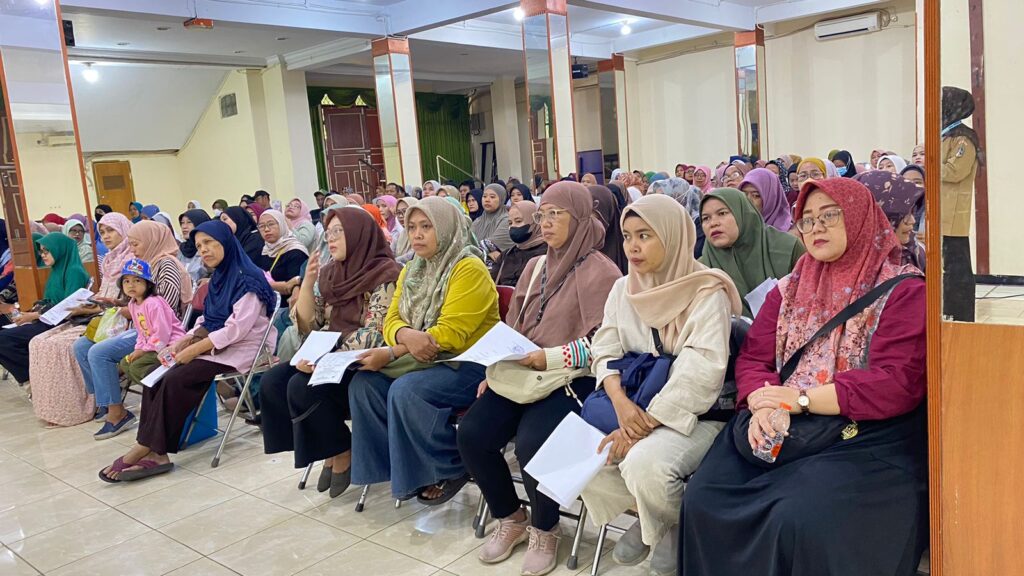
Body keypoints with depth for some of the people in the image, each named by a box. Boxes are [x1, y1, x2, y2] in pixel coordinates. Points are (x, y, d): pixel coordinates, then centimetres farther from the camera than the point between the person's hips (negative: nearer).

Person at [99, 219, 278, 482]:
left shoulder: (247, 280, -13)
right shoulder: (218, 278, 16)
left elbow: (237, 329, -21)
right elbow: (208, 321, 18)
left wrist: (194, 349, -19)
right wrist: (186, 339, 0)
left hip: (238, 349, -9)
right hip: (213, 343, 9)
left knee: (175, 380, -24)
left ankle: (147, 448, -10)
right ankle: (154, 453, -18)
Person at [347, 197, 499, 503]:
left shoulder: (468, 269, -13)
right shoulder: (411, 270, 12)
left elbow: (450, 334, -21)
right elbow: (392, 319, 6)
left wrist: (390, 354, -22)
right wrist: (406, 335, -20)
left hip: (468, 363, -8)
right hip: (423, 360, 8)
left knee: (406, 390, -30)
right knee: (363, 382, -12)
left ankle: (453, 468, -9)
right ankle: (401, 465, -2)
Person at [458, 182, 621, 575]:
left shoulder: (601, 271, -6)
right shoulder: (535, 267, 16)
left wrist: (550, 358, -20)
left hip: (572, 380, -6)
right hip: (521, 375, 7)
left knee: (531, 442, -31)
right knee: (472, 434, -15)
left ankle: (544, 530, 1)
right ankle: (511, 518, 11)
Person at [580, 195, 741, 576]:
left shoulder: (706, 292, -14)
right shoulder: (623, 290, 6)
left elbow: (701, 372, -22)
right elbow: (605, 352, 1)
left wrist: (646, 424, -25)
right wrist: (622, 403, -20)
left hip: (695, 414, -6)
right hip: (636, 406, 6)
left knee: (643, 464, -33)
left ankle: (677, 526, 4)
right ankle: (648, 517, 12)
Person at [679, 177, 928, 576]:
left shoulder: (903, 291, -1)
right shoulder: (789, 289, 16)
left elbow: (898, 384, -12)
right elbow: (753, 358, 10)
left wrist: (802, 398, -15)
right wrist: (762, 405, -12)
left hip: (865, 441, -4)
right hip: (778, 432, 5)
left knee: (801, 517, -30)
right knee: (704, 499, -16)